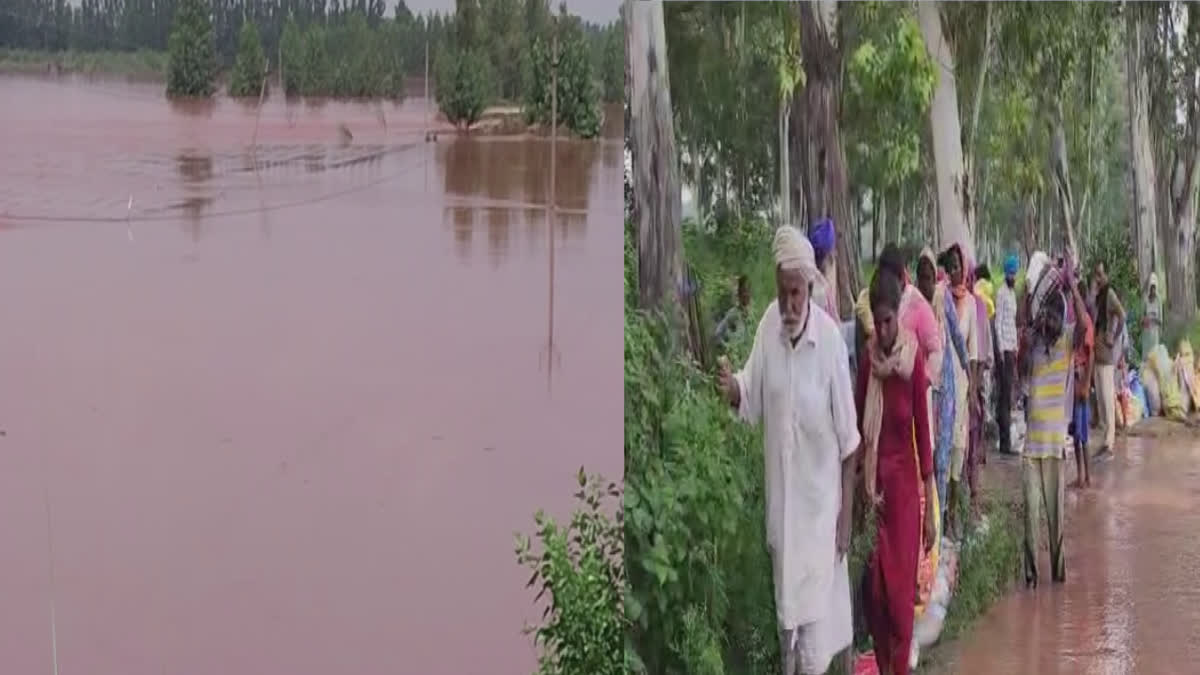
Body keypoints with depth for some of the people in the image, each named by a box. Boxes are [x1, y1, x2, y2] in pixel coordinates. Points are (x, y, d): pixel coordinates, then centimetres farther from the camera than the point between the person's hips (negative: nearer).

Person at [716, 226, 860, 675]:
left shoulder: (831, 340, -17)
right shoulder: (768, 325, -5)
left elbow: (848, 439, -11)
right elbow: (752, 397, 5)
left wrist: (846, 513, -8)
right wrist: (732, 388, -19)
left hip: (820, 501, -4)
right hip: (780, 498, 5)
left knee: (815, 614, 1)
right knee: (785, 607, 17)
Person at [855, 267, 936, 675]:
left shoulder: (914, 359, -8)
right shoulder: (867, 361, 2)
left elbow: (924, 434, -6)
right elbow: (857, 428, 5)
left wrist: (930, 509, -5)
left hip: (904, 480, -3)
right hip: (872, 481, 3)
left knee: (901, 588, -1)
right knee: (875, 587, 5)